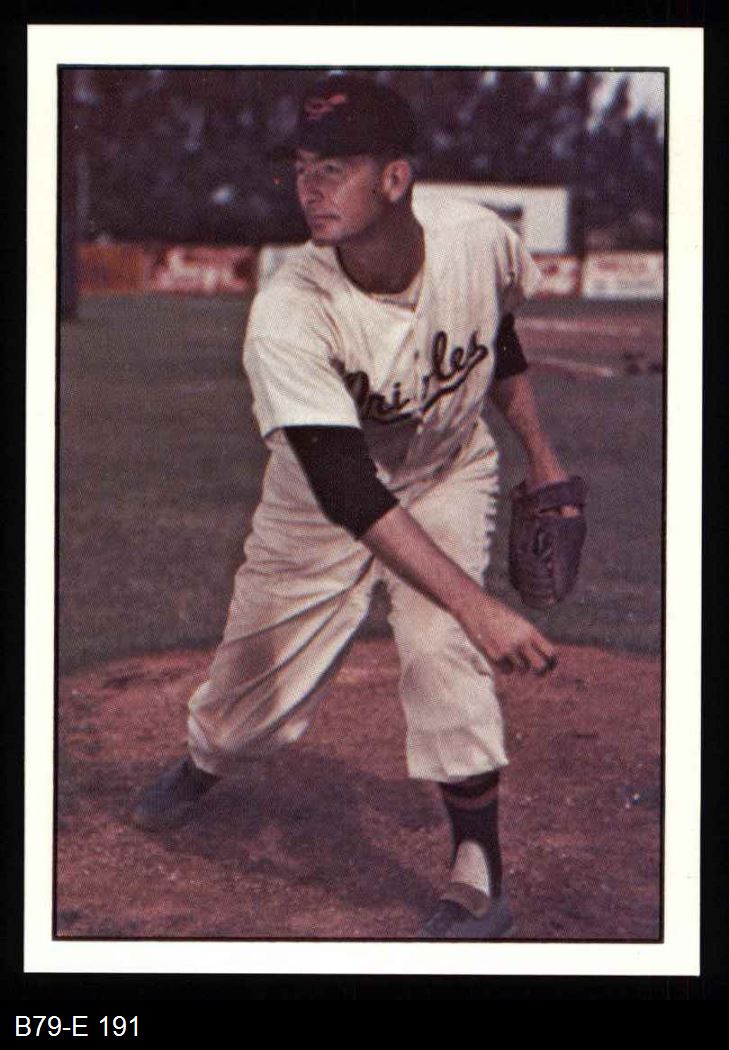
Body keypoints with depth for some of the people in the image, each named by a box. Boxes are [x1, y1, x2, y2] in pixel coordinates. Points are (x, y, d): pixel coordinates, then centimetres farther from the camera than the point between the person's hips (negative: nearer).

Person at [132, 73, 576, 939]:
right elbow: (351, 496, -41)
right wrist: (478, 606, -49)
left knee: (440, 652, -21)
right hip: (324, 500, -1)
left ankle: (480, 877, -6)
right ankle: (203, 765, 46)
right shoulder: (286, 316, -36)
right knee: (255, 673, 9)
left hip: (448, 477, 1)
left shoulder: (479, 241, -25)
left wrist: (541, 457, 8)